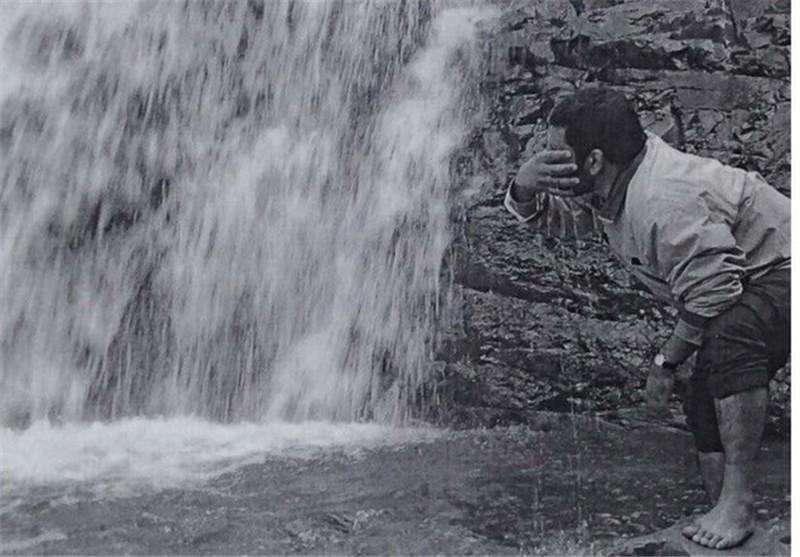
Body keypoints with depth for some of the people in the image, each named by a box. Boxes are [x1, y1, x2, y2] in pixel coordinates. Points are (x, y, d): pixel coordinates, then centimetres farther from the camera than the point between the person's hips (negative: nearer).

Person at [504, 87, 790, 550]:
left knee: (730, 336, -38)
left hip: (780, 273, -10)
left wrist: (667, 362, -17)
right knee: (706, 407, 6)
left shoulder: (665, 202, -35)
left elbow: (712, 299, -32)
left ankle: (738, 502, -29)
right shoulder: (603, 184, -5)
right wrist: (525, 186, -20)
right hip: (740, 289, 10)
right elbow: (542, 213, 5)